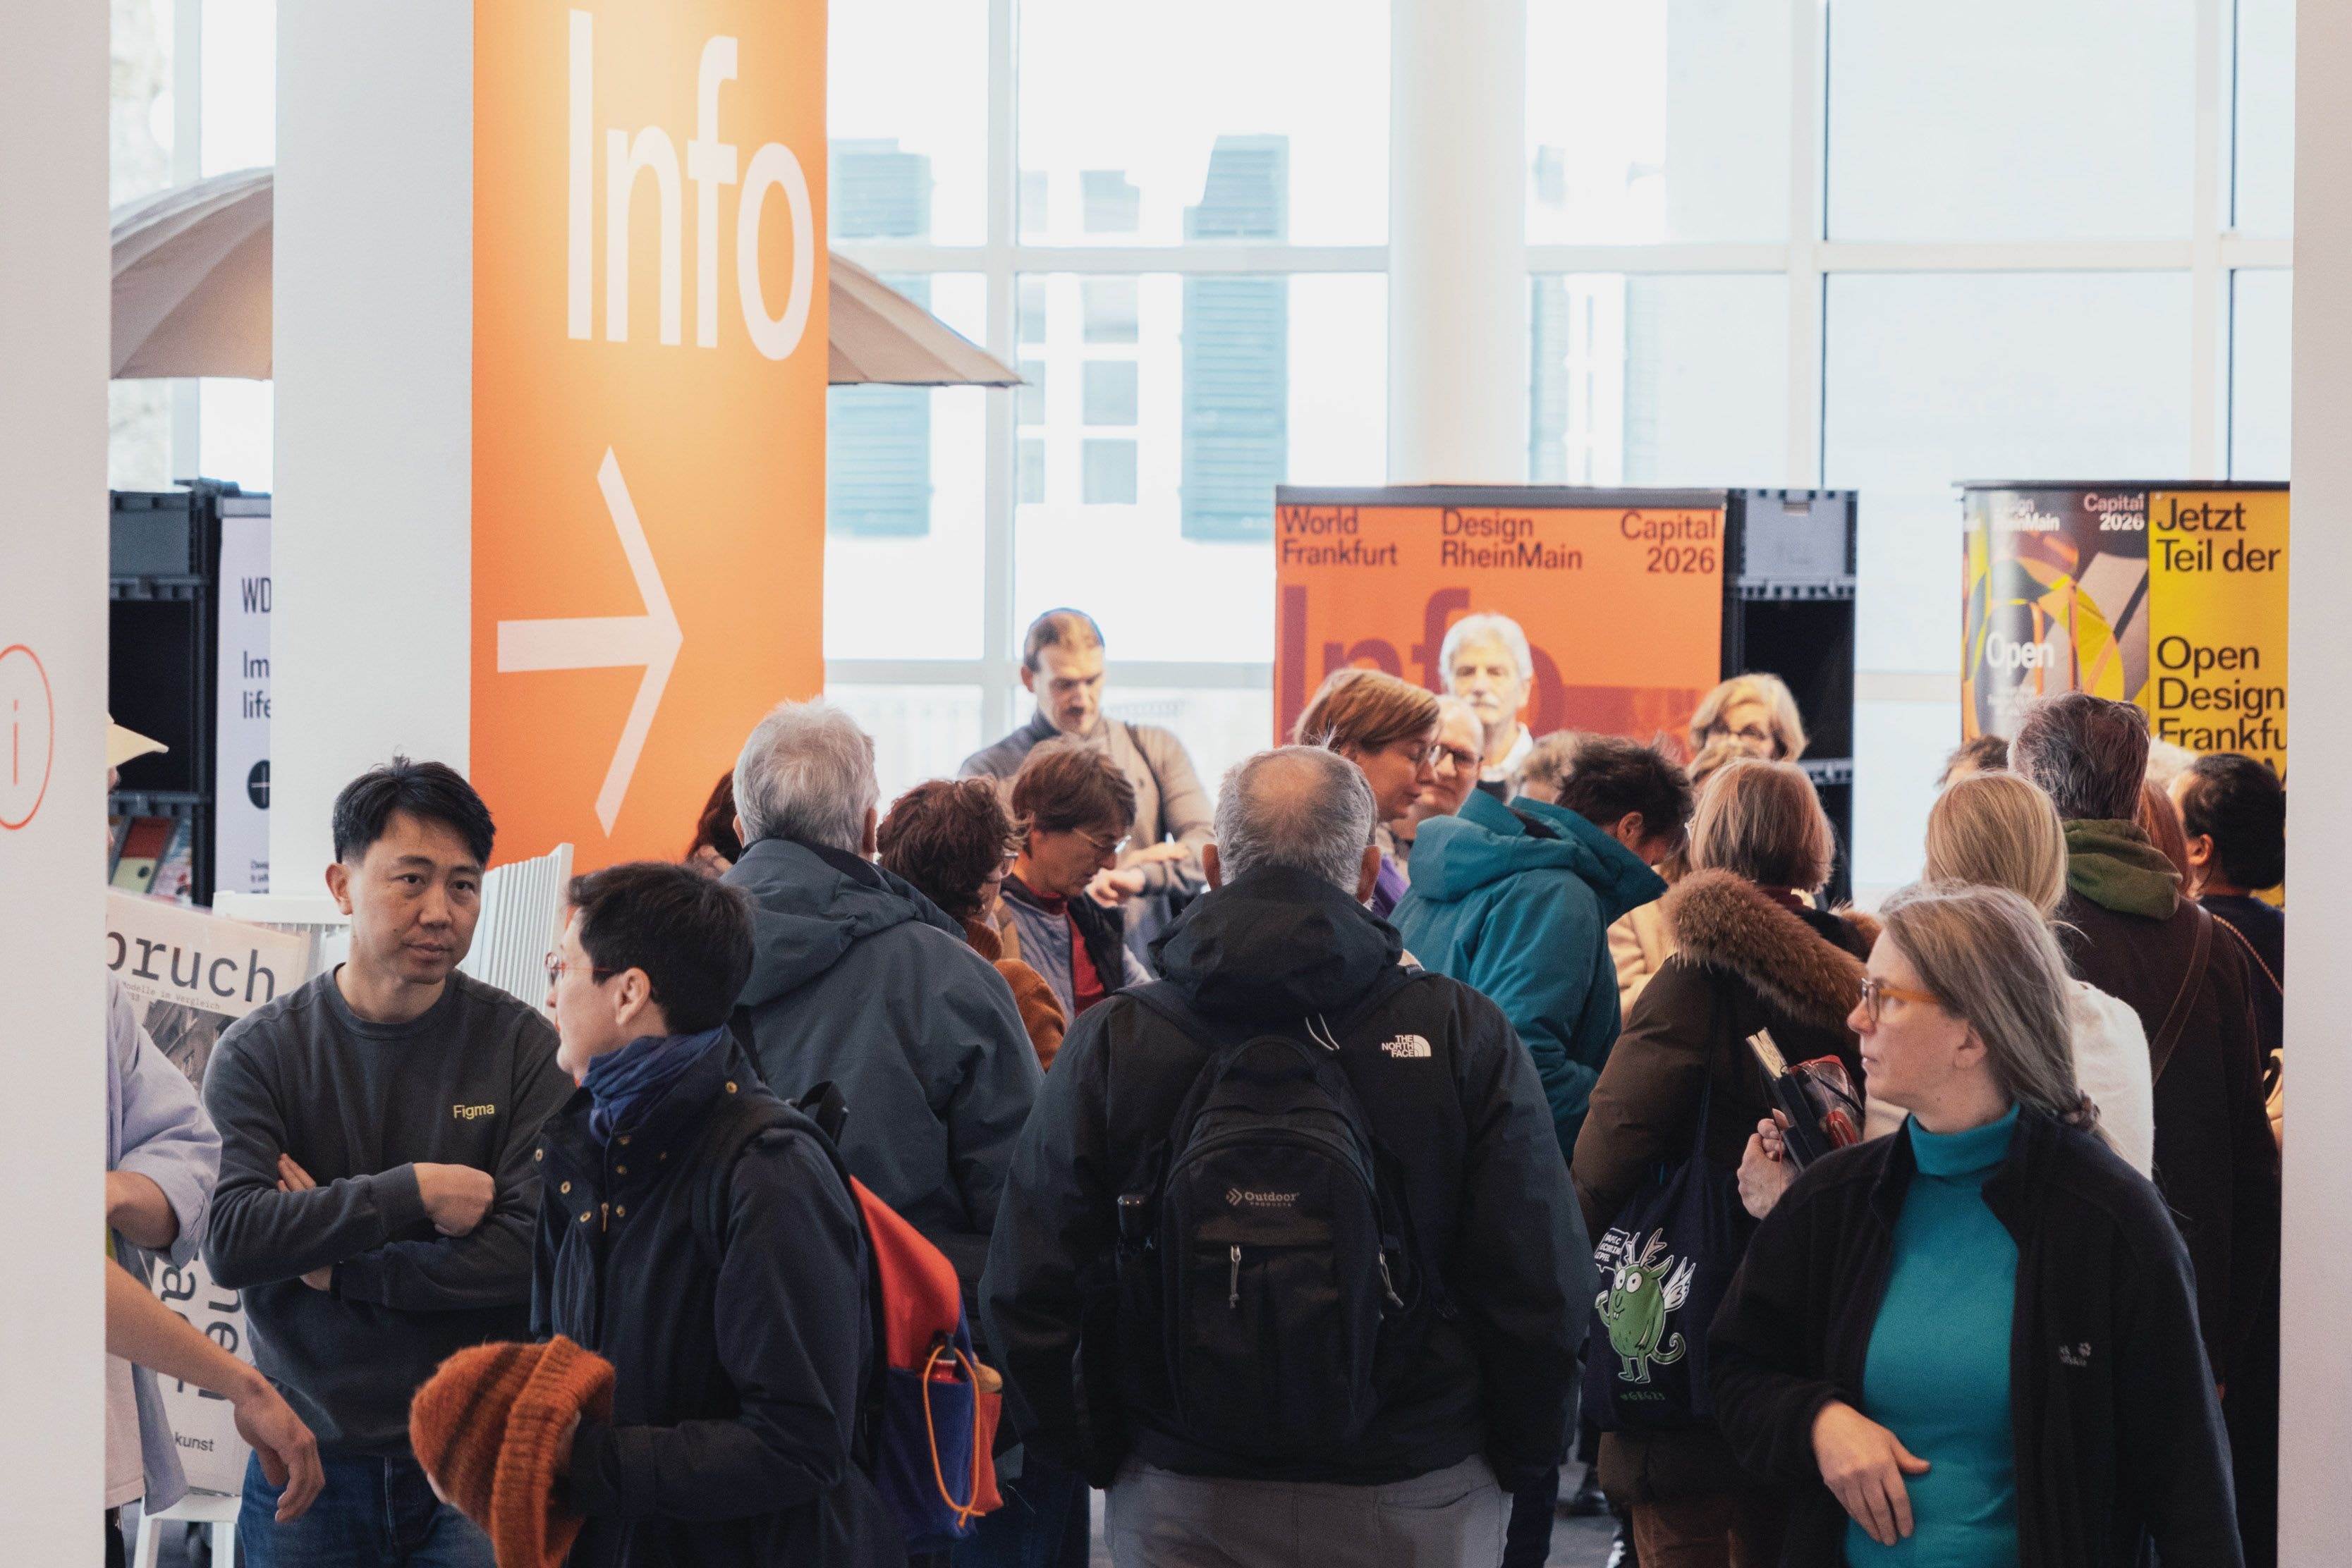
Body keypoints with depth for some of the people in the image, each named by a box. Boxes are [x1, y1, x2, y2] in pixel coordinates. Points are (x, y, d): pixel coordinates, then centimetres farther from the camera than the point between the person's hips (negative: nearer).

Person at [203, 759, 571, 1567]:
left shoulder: (521, 1045, -3)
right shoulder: (259, 1051, 0)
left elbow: (535, 1249, -13)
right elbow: (230, 1240, -14)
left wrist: (333, 1264, -11)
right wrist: (414, 1193, -18)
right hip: (309, 1455, 1)